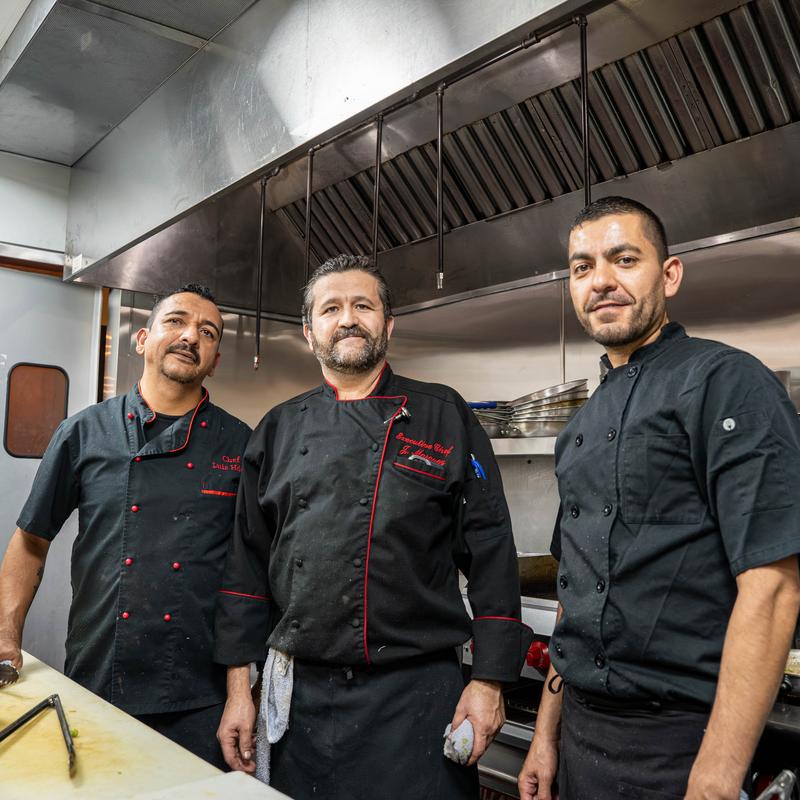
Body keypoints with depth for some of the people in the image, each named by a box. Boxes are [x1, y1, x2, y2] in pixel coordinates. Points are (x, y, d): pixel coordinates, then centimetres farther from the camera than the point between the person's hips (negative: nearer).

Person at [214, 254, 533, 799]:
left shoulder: (445, 417, -1)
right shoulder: (279, 431, 7)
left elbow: (491, 556, -3)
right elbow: (248, 565, 8)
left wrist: (489, 682, -7)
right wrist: (239, 688, 5)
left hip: (417, 693, -2)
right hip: (299, 695, 3)